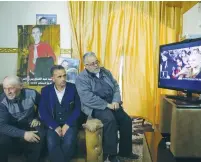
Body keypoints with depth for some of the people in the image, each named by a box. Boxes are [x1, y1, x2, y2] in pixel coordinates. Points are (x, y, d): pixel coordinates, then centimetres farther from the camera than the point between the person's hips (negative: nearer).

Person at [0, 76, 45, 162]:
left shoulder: (31, 94, -16)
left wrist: (37, 118, -4)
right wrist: (23, 134, -37)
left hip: (29, 124, 1)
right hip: (11, 127, -1)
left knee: (40, 135, -28)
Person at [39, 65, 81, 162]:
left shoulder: (73, 88, -1)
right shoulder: (46, 90, 2)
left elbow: (78, 108, -1)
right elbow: (43, 111, -3)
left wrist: (67, 124, -12)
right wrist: (55, 127, -13)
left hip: (69, 124, 0)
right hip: (53, 125, 1)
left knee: (68, 142, -28)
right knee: (52, 144, -27)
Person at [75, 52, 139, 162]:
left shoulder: (105, 72, 11)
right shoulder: (82, 78, -9)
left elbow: (116, 86, 9)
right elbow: (87, 98, -20)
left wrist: (116, 101, -10)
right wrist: (107, 105, -22)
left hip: (112, 104, 7)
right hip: (95, 107, -6)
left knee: (127, 120, -8)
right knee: (110, 120, -32)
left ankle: (125, 151, 10)